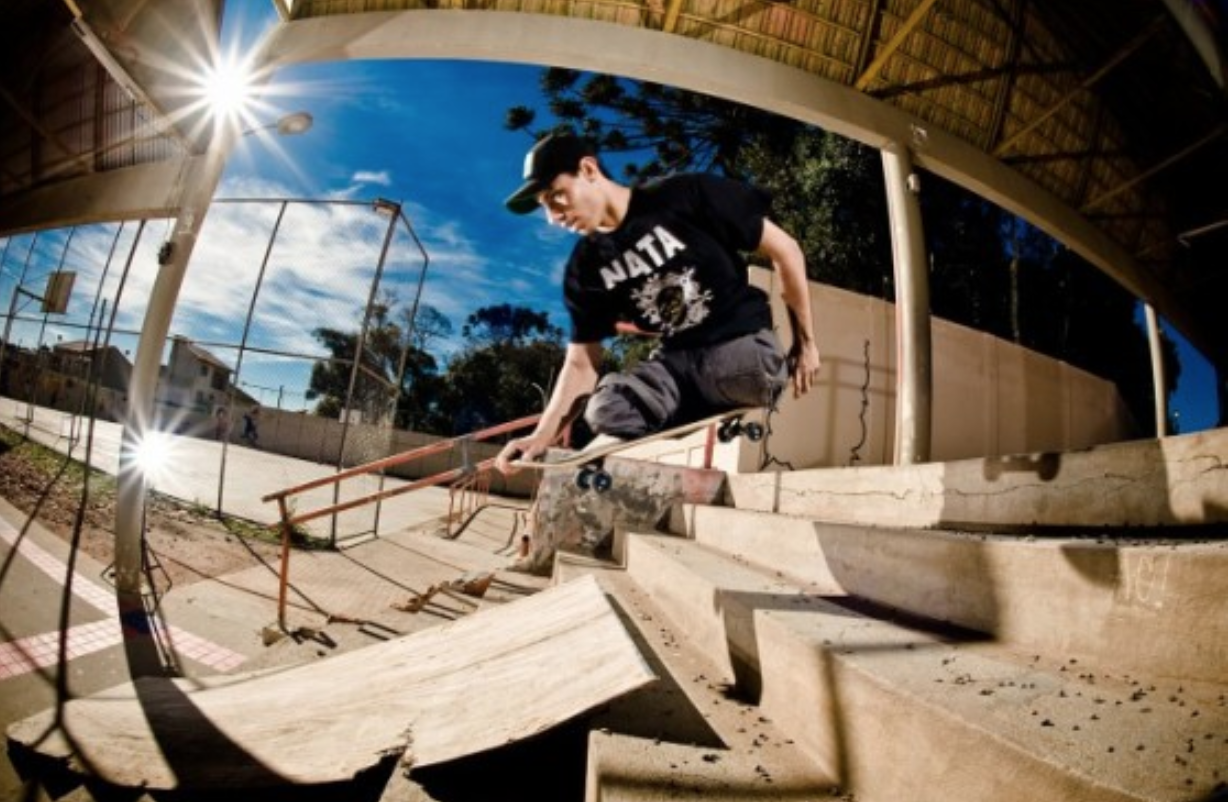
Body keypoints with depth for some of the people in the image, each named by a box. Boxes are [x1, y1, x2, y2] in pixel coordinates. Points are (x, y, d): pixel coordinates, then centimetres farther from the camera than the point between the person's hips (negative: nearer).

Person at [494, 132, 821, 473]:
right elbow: (581, 361, 3)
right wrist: (542, 434, -11)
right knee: (605, 409, -26)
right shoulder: (585, 267, 3)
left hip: (743, 345, -3)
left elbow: (784, 250, -4)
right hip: (676, 360, 3)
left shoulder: (685, 195, -10)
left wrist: (805, 341, 0)